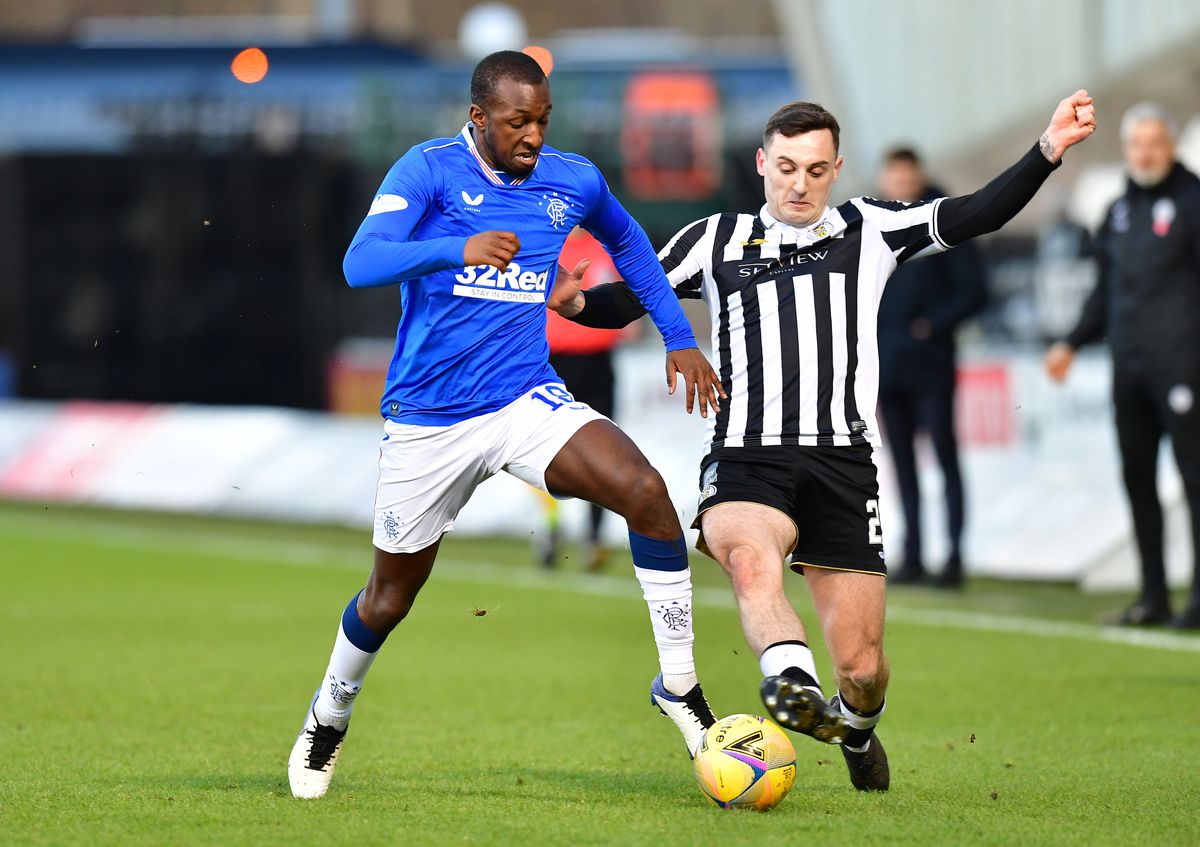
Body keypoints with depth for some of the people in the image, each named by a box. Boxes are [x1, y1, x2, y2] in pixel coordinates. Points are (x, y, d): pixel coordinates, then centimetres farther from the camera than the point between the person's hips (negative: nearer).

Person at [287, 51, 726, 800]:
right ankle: (328, 720, 41)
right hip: (427, 420, -2)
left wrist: (680, 338, 19)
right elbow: (361, 264, -27)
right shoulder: (430, 170, -12)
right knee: (391, 596, 11)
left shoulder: (573, 181, 2)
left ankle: (679, 686, -13)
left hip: (526, 399, 2)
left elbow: (627, 242, 25)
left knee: (645, 491, -24)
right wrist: (459, 248, -43)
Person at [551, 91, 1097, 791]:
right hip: (746, 463, -1)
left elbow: (978, 215, 5)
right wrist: (576, 302, -9)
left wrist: (1049, 150, -8)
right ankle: (793, 685, -57)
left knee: (862, 666, 0)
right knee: (751, 556, -38)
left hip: (843, 464, 1)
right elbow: (628, 300, 13)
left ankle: (857, 729, 33)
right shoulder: (716, 241, 16)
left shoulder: (869, 231, 14)